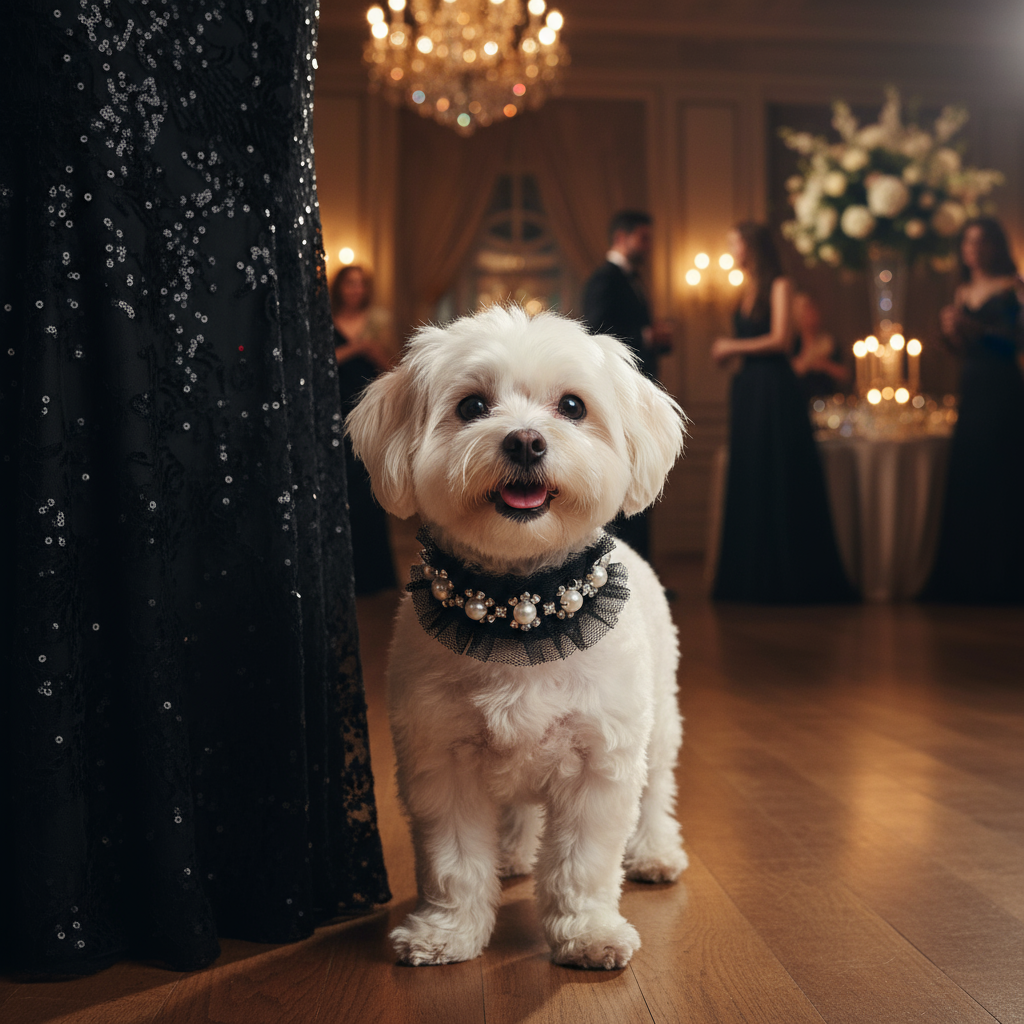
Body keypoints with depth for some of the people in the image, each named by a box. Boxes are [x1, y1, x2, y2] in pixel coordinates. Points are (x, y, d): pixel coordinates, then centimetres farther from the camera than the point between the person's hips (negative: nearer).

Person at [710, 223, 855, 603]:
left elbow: (780, 339, -12)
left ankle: (789, 578, 5)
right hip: (746, 390, 7)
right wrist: (727, 353, -2)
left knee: (781, 482, -3)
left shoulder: (778, 286, -4)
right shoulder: (746, 291, 17)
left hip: (774, 391, -7)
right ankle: (752, 577, 13)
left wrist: (734, 346, -5)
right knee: (747, 482, 7)